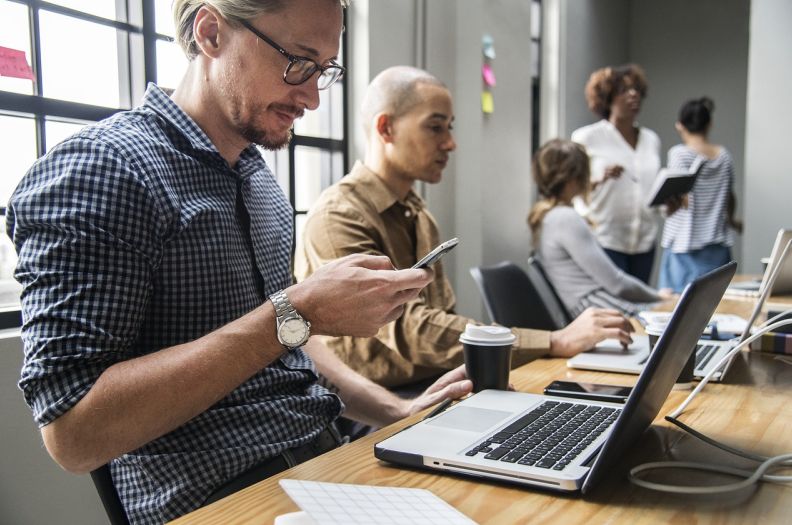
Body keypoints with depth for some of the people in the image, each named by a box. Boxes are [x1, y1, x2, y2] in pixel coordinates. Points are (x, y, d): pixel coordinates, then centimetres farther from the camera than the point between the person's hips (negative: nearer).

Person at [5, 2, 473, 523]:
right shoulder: (96, 169, -15)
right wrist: (296, 314, -24)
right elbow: (73, 434, -21)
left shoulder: (260, 177, 11)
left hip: (323, 454, 8)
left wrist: (396, 410, 5)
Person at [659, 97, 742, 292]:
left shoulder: (679, 153, -8)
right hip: (718, 245, 5)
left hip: (684, 244, -5)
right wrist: (731, 221, 33)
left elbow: (682, 200, -16)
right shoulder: (724, 155, 7)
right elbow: (730, 198, 16)